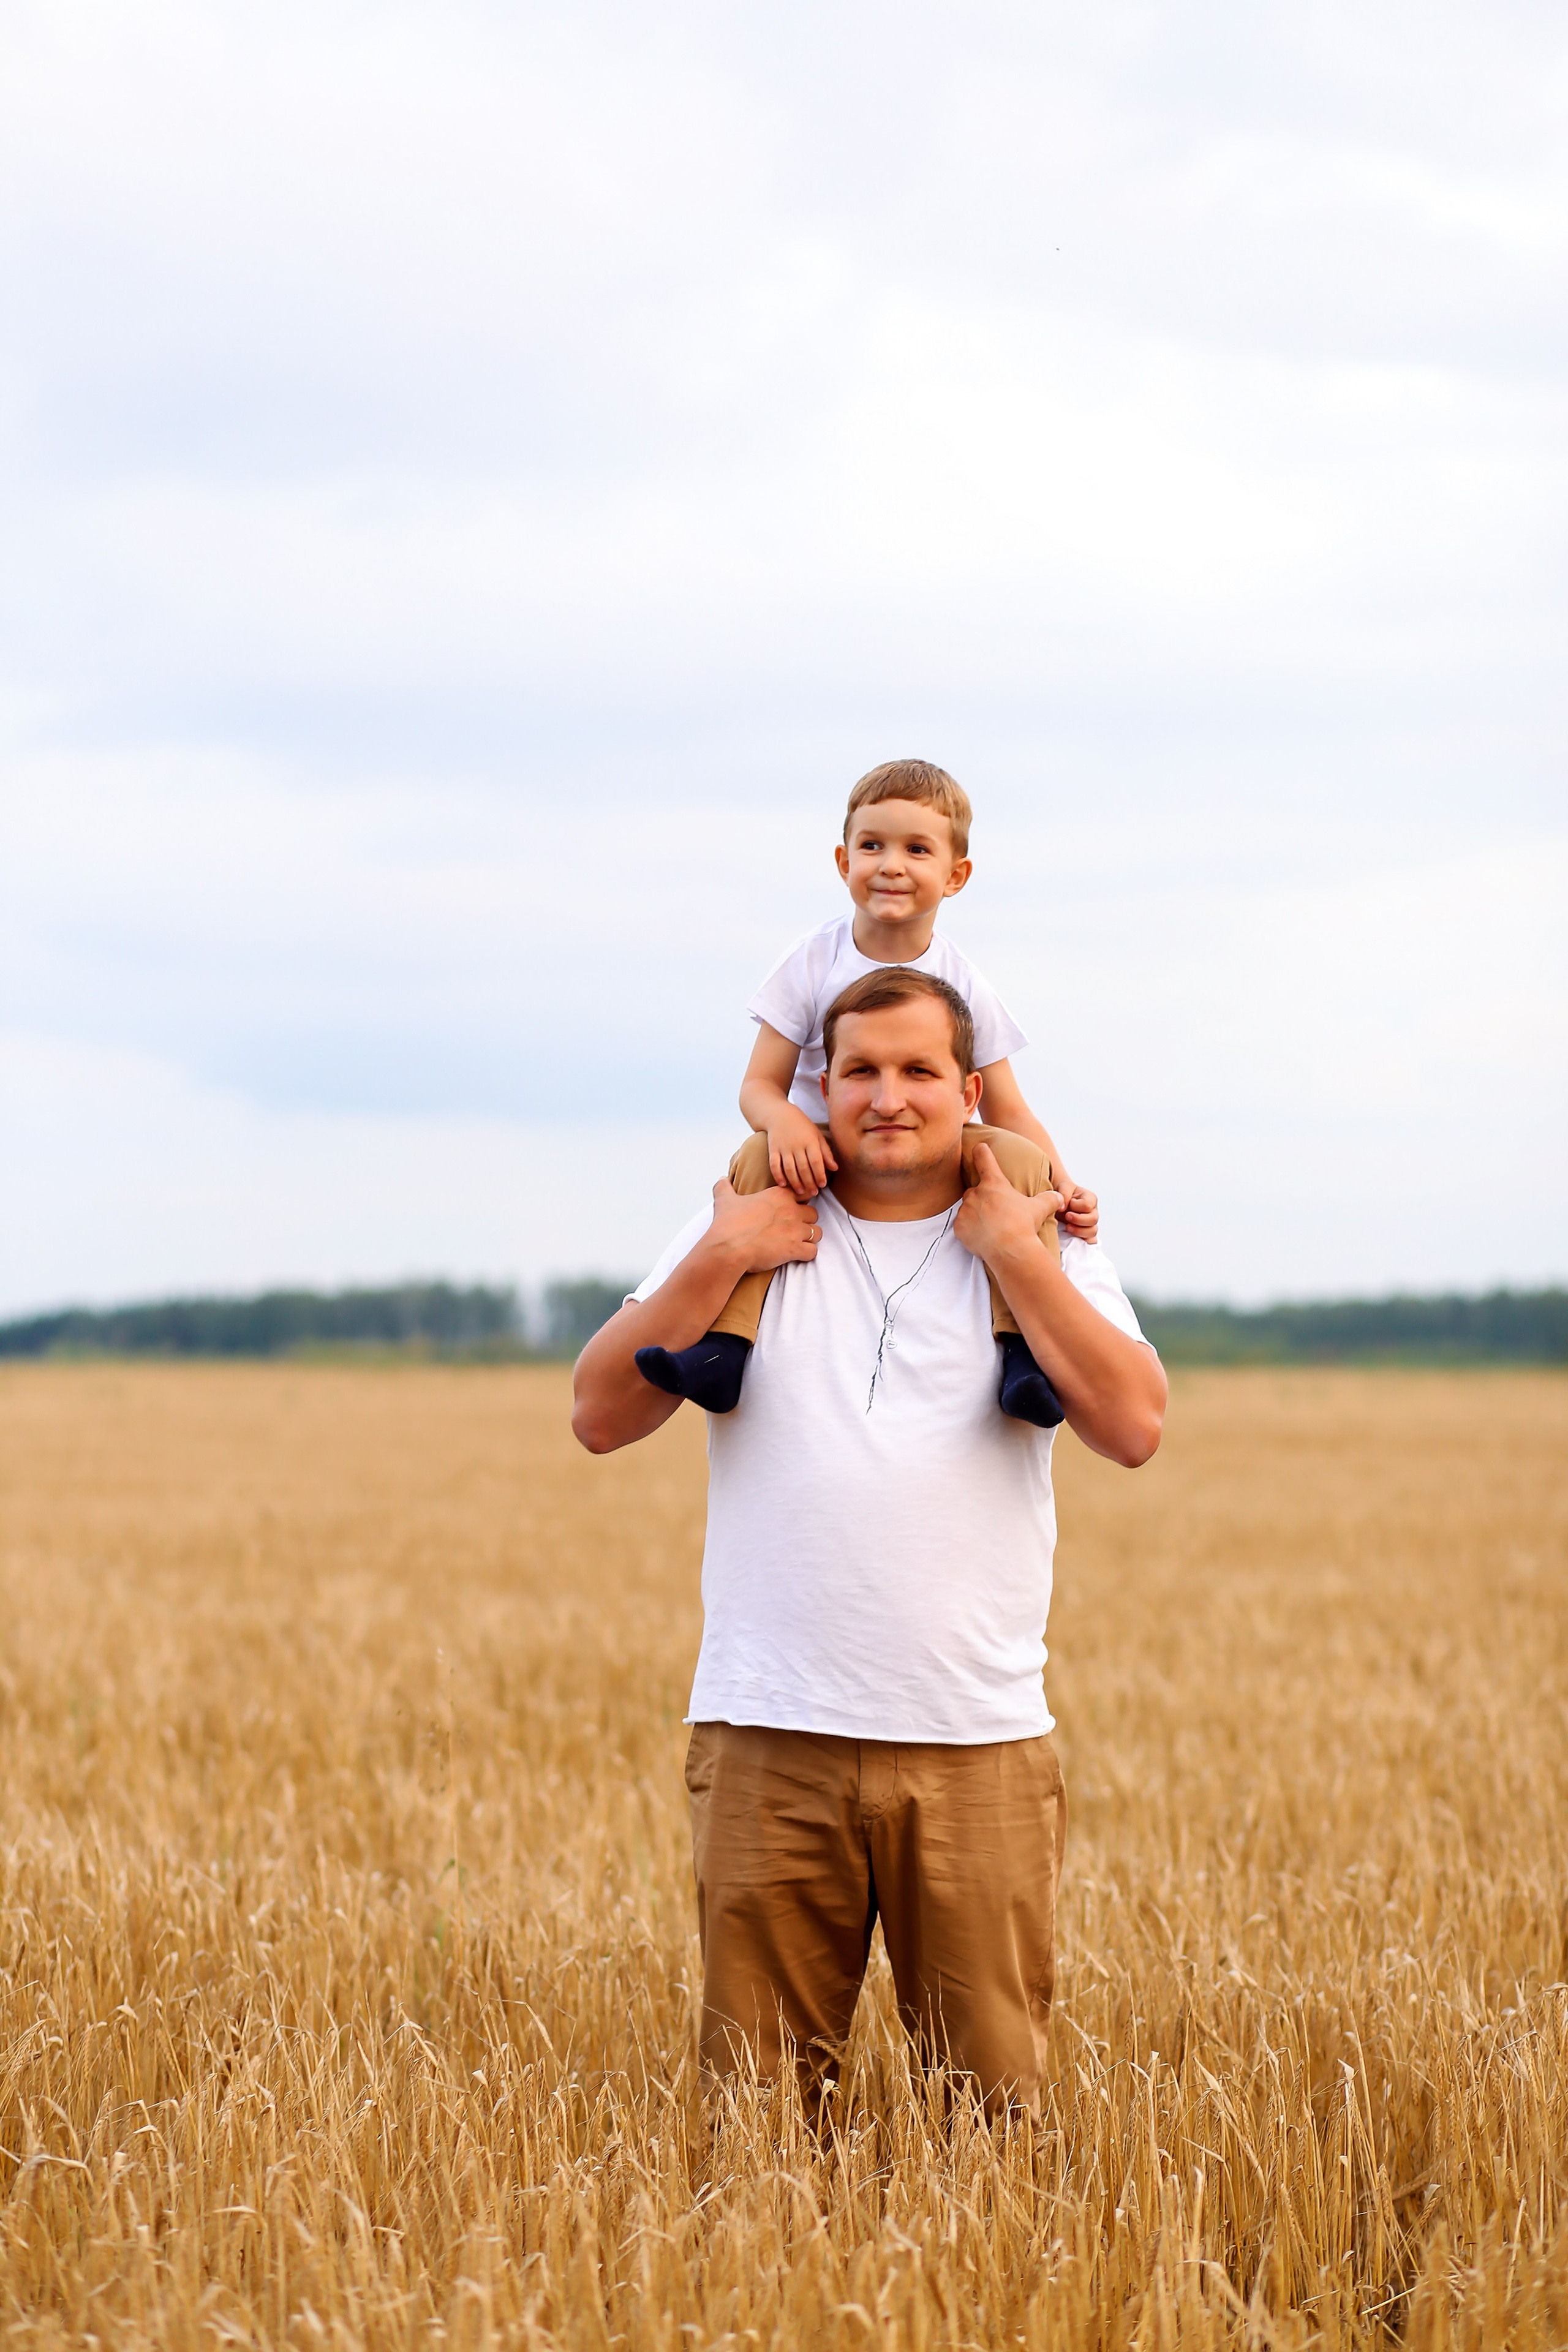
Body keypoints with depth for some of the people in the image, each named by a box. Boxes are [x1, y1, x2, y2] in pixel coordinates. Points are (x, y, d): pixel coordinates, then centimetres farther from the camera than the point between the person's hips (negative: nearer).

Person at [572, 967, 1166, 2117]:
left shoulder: (1043, 1245, 8)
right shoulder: (750, 1229, 10)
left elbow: (1134, 1425, -7)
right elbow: (602, 1417, 3)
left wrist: (1012, 1254, -8)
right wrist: (721, 1261, -6)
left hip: (979, 1741, 0)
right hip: (772, 1737, 0)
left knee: (996, 2103, 1)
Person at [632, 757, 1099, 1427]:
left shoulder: (964, 986, 0)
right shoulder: (813, 964, -3)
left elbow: (1007, 1113, 3)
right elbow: (760, 1084, -4)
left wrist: (1061, 1186, -16)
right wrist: (784, 1121, -30)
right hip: (824, 1159, -1)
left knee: (1019, 1158, -27)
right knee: (757, 1159, -32)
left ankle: (1023, 1346, -28)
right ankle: (725, 1345, -36)